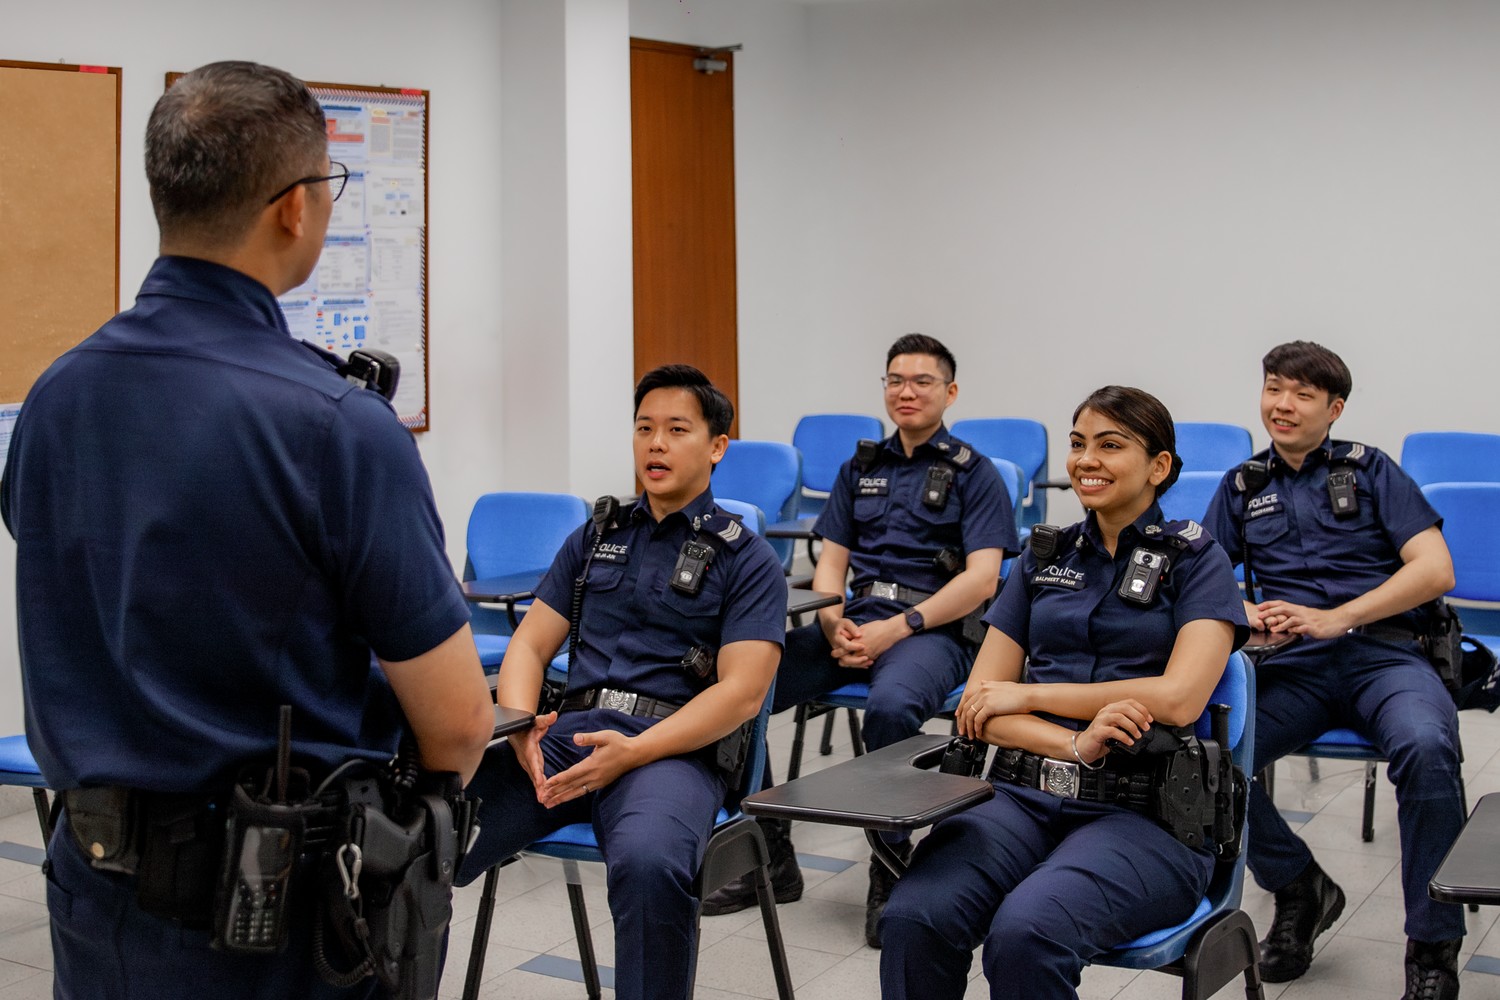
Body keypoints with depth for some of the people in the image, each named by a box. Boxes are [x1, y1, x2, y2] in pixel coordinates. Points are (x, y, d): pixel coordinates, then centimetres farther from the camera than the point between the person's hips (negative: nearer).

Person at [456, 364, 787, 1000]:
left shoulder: (746, 559, 7)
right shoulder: (594, 539, 22)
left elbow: (742, 692, -4)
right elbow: (529, 645, 17)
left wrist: (633, 752, -17)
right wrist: (520, 726, -6)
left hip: (674, 748, -4)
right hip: (568, 731, 4)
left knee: (649, 862, -39)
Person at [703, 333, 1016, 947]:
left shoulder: (973, 473, 5)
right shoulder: (860, 469, 21)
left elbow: (980, 579, -7)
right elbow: (830, 562, 17)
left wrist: (894, 629, -17)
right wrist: (835, 626, -6)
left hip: (931, 629, -5)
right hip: (853, 623, 5)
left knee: (891, 706, -40)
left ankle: (889, 874, -20)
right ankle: (771, 859, -6)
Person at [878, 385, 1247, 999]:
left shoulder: (1196, 560, 5)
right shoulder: (1044, 557, 17)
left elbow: (1179, 698, -11)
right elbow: (979, 704, 10)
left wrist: (1026, 696, -4)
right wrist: (1076, 743, -10)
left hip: (1145, 813, -3)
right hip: (1024, 794, 4)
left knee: (1026, 932, -34)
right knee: (914, 917, -28)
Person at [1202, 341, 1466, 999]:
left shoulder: (1370, 469, 12)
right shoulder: (1242, 488, 20)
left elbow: (1435, 570, 1)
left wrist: (1333, 619, -12)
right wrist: (1241, 612, -9)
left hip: (1383, 650, -2)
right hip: (1293, 665, 2)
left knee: (1426, 747, -36)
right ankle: (1299, 890, -1)